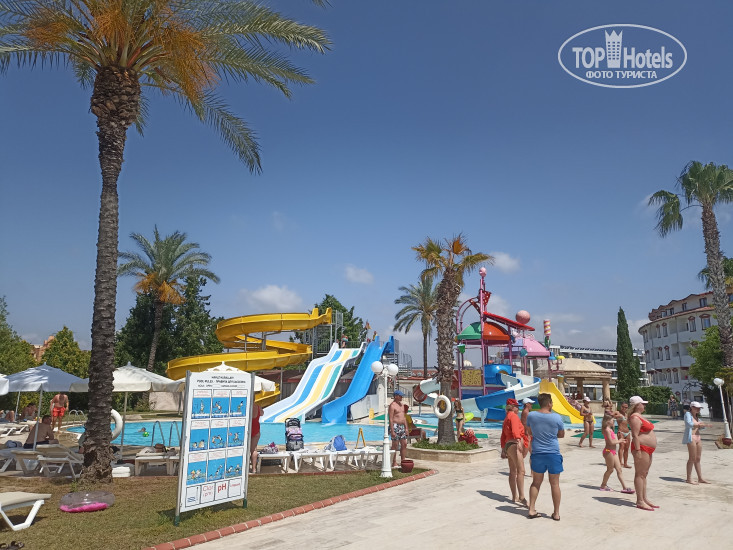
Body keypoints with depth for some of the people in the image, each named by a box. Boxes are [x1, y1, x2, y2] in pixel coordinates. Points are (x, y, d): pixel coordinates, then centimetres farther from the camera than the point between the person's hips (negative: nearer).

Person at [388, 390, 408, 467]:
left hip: (402, 426, 9)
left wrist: (406, 428, 15)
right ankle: (394, 463, 5)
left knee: (404, 444, 10)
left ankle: (403, 461, 19)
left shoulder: (401, 404, 15)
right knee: (395, 445, -2)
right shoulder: (392, 405, -12)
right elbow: (391, 419, -17)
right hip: (395, 426, -8)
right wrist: (392, 431, -21)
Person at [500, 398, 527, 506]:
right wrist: (519, 441, -35)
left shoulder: (506, 418, 22)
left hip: (508, 445, 10)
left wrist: (503, 449, 26)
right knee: (521, 471, -14)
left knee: (513, 471, 12)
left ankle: (515, 497, 16)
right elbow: (515, 429, -23)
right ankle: (521, 498, -19)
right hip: (514, 444, -10)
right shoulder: (513, 416, -6)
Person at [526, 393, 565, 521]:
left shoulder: (531, 415, -6)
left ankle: (531, 510, 14)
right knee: (555, 484, 10)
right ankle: (556, 513, 18)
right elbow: (562, 434, 4)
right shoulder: (556, 417, -11)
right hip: (553, 454, -2)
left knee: (536, 482, 15)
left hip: (537, 454, 2)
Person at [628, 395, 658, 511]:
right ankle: (640, 501, -5)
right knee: (640, 474, -7)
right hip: (641, 448, -11)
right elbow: (635, 435, -20)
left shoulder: (639, 417, 18)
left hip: (647, 449, 11)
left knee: (644, 474, 15)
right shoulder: (635, 418, -15)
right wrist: (638, 450, -24)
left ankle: (644, 498, 22)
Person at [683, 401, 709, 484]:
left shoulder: (696, 416, 16)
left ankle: (700, 478, 17)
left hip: (698, 438, 8)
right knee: (692, 458, -7)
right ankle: (689, 478, -2)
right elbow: (689, 424, -24)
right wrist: (699, 425, -36)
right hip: (691, 437, -8)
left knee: (698, 459, 11)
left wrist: (703, 426, -2)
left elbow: (699, 426, 20)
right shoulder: (688, 414, -8)